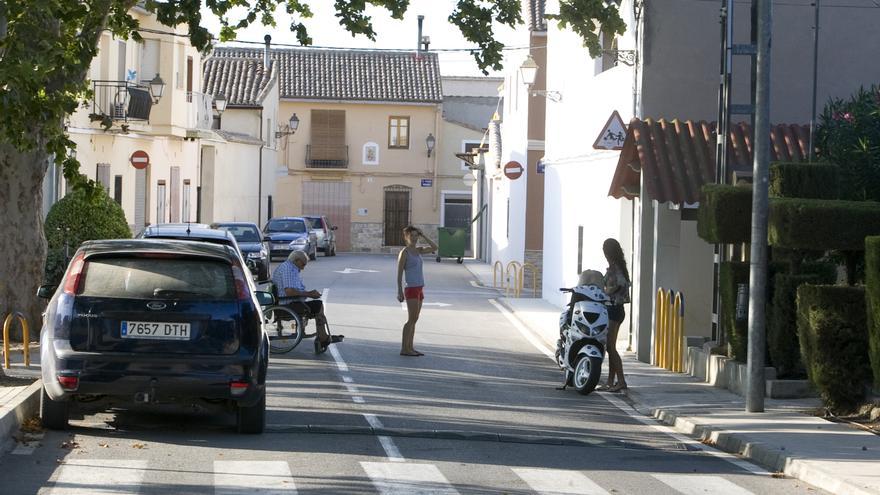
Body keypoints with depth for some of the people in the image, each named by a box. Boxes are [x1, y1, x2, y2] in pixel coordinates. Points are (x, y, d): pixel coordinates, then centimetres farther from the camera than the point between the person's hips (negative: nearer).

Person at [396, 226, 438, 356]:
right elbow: (399, 273, -9)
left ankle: (410, 347, 10)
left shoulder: (418, 250, 13)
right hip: (411, 288, -8)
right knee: (412, 319, -10)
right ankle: (404, 349, -8)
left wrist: (423, 236, 4)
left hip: (419, 288, 8)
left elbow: (434, 248, 10)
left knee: (414, 320, 8)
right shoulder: (404, 252, -8)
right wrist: (400, 291, -14)